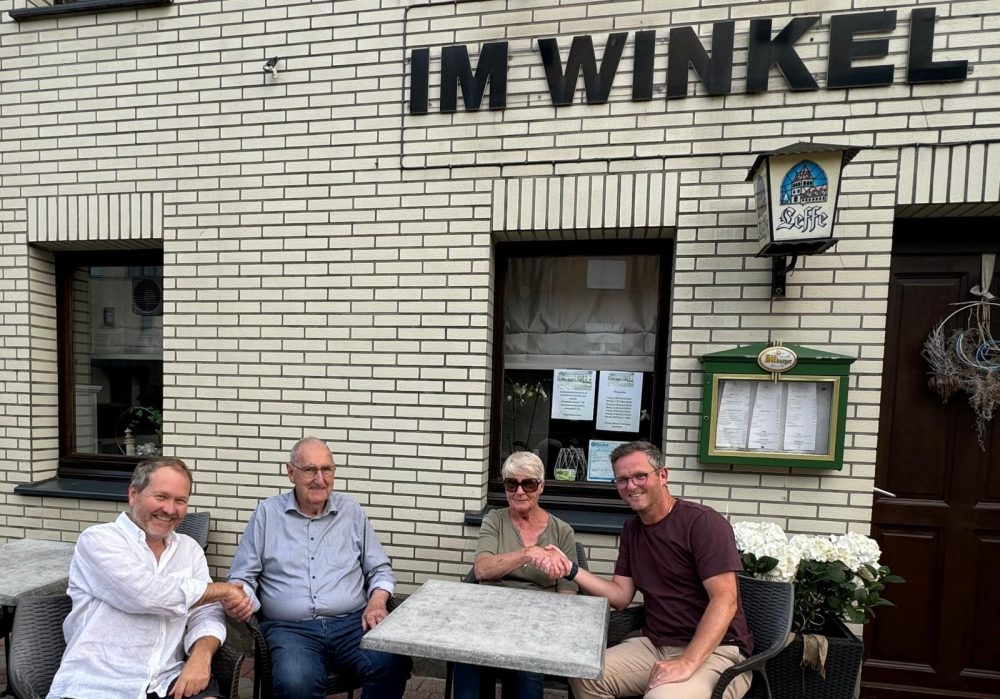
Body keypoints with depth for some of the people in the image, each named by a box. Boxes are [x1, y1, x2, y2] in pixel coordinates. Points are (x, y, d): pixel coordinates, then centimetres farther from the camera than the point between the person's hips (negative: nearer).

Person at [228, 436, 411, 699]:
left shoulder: (351, 510, 11)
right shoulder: (267, 513, 7)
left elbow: (380, 569, 15)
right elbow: (242, 576, 9)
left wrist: (377, 601, -5)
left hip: (352, 623, 2)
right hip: (290, 627, -1)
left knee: (393, 667, -26)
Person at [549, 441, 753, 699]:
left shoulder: (703, 522, -14)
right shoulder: (631, 529, 10)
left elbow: (725, 601, -19)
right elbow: (621, 596, 8)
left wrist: (687, 663, -28)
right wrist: (572, 570, -6)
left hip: (715, 650, -6)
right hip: (655, 645, 7)